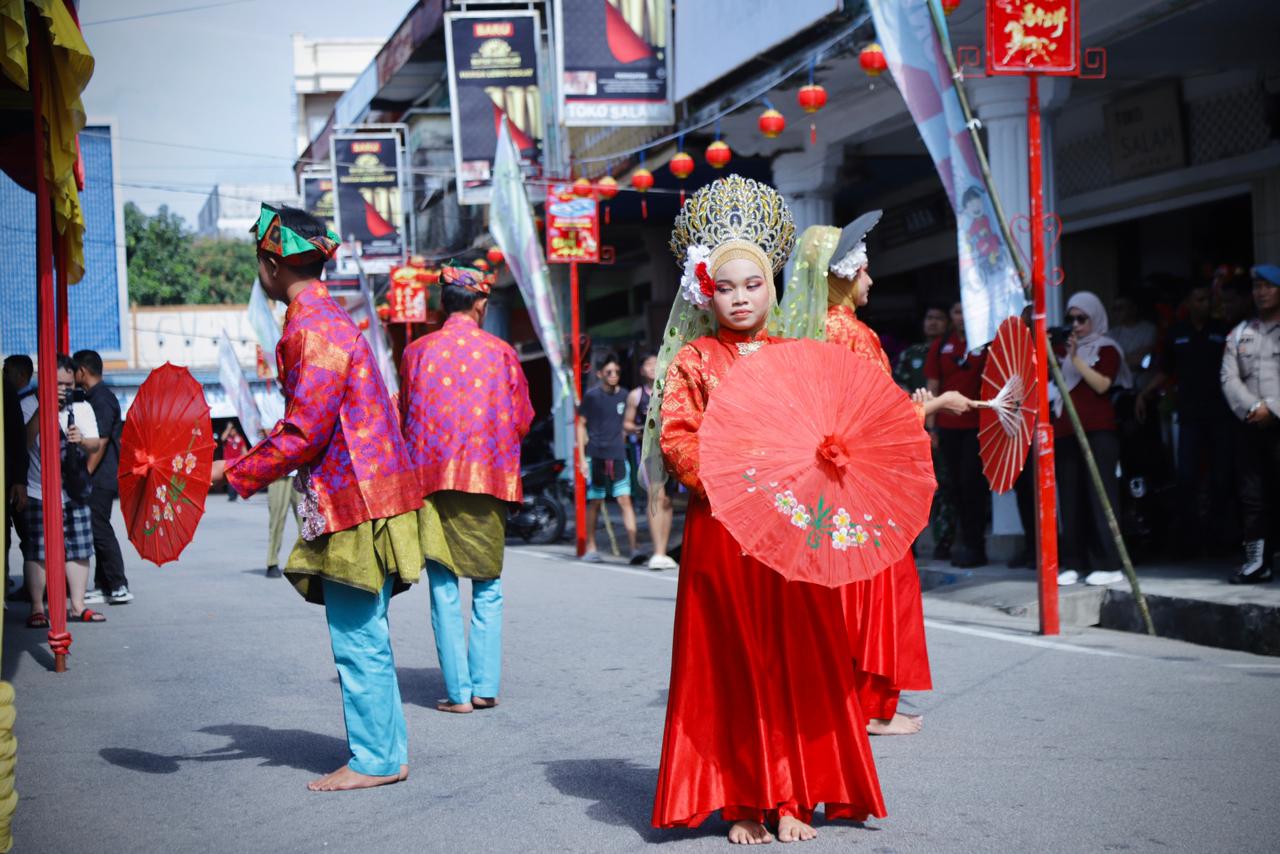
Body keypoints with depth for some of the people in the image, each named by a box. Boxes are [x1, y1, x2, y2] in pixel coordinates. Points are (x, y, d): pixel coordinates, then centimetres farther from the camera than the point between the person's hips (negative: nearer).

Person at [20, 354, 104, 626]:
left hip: (74, 492, 4)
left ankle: (78, 606, 11)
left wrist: (82, 440, -18)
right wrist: (43, 409, -22)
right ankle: (37, 609, 2)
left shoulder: (82, 407, 8)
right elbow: (23, 442, -15)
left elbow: (95, 446, 5)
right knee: (36, 552, -4)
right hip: (38, 493, -4)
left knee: (79, 550, 3)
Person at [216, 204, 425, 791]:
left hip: (355, 503, -10)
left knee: (357, 637, -3)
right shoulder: (322, 319, 16)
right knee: (360, 634, 14)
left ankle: (376, 759, 5)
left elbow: (303, 433, -19)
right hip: (354, 497, 10)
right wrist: (247, 460, 18)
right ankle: (382, 750, 22)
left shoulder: (313, 330, -16)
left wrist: (234, 472, -11)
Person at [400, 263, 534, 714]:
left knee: (443, 587, 3)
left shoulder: (417, 352, 1)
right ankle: (485, 687, 6)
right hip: (488, 479, 0)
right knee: (488, 585, 10)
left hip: (432, 477, 0)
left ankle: (458, 691, 2)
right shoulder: (501, 352, 0)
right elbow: (523, 421, 3)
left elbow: (404, 419, 8)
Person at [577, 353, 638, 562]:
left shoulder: (623, 396, 8)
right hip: (596, 456, -2)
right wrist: (582, 457, -2)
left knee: (625, 500, -8)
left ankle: (633, 548, -12)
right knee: (595, 502, 4)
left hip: (618, 456, 2)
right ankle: (590, 548, 14)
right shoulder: (591, 396, 0)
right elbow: (581, 425, 3)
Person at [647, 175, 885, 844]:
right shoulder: (693, 361, 4)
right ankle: (740, 802, 8)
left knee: (797, 660, 2)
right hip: (720, 530, -2)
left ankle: (788, 799, 10)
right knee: (730, 663, 0)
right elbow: (676, 436, -4)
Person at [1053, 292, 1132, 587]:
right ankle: (1072, 564, 5)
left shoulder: (1106, 349, 4)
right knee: (1070, 498, 3)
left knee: (1100, 495, -8)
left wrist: (1076, 359, -16)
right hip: (1065, 430, 6)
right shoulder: (1064, 349, 21)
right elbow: (1052, 383, 21)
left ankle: (1109, 565, -8)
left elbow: (1102, 384, -12)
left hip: (1097, 431, -6)